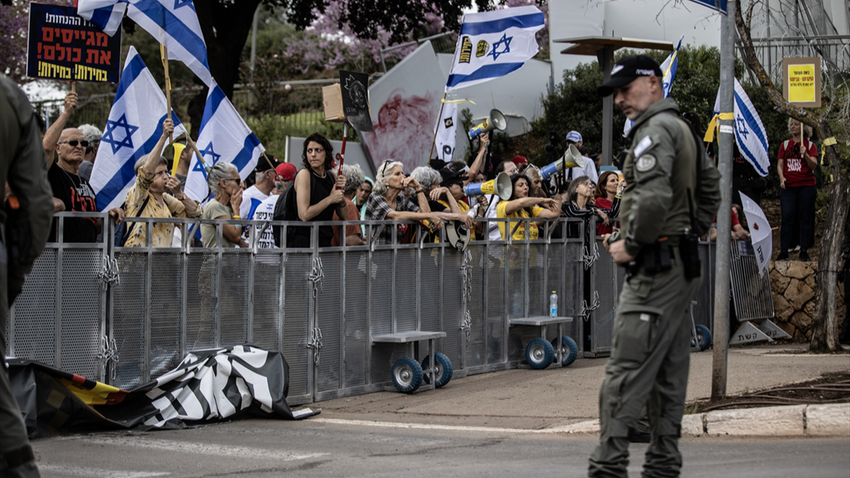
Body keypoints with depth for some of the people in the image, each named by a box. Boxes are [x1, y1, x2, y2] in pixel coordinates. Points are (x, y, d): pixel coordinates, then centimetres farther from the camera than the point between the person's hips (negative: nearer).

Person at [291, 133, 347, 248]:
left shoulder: (331, 176, 10)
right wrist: (330, 199, -10)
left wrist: (340, 192, -2)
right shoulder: (304, 174, -9)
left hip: (325, 242, 6)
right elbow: (304, 215, -19)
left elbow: (344, 215, 14)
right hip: (303, 242, -6)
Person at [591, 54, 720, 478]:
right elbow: (710, 190, 26)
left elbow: (653, 197, -26)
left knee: (625, 372, -12)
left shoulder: (655, 129, -12)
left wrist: (629, 244, -15)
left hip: (656, 266, -10)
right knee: (668, 373, 11)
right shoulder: (683, 129, 19)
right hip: (682, 267, 10)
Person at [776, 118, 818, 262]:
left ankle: (804, 251, 4)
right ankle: (783, 251, -2)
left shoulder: (810, 145, 4)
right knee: (787, 218, -3)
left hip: (806, 186, -2)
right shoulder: (785, 145, 12)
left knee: (805, 218, 0)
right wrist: (782, 178, -7)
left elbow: (814, 165, -6)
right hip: (788, 186, 2)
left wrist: (805, 154, -23)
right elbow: (780, 164, 10)